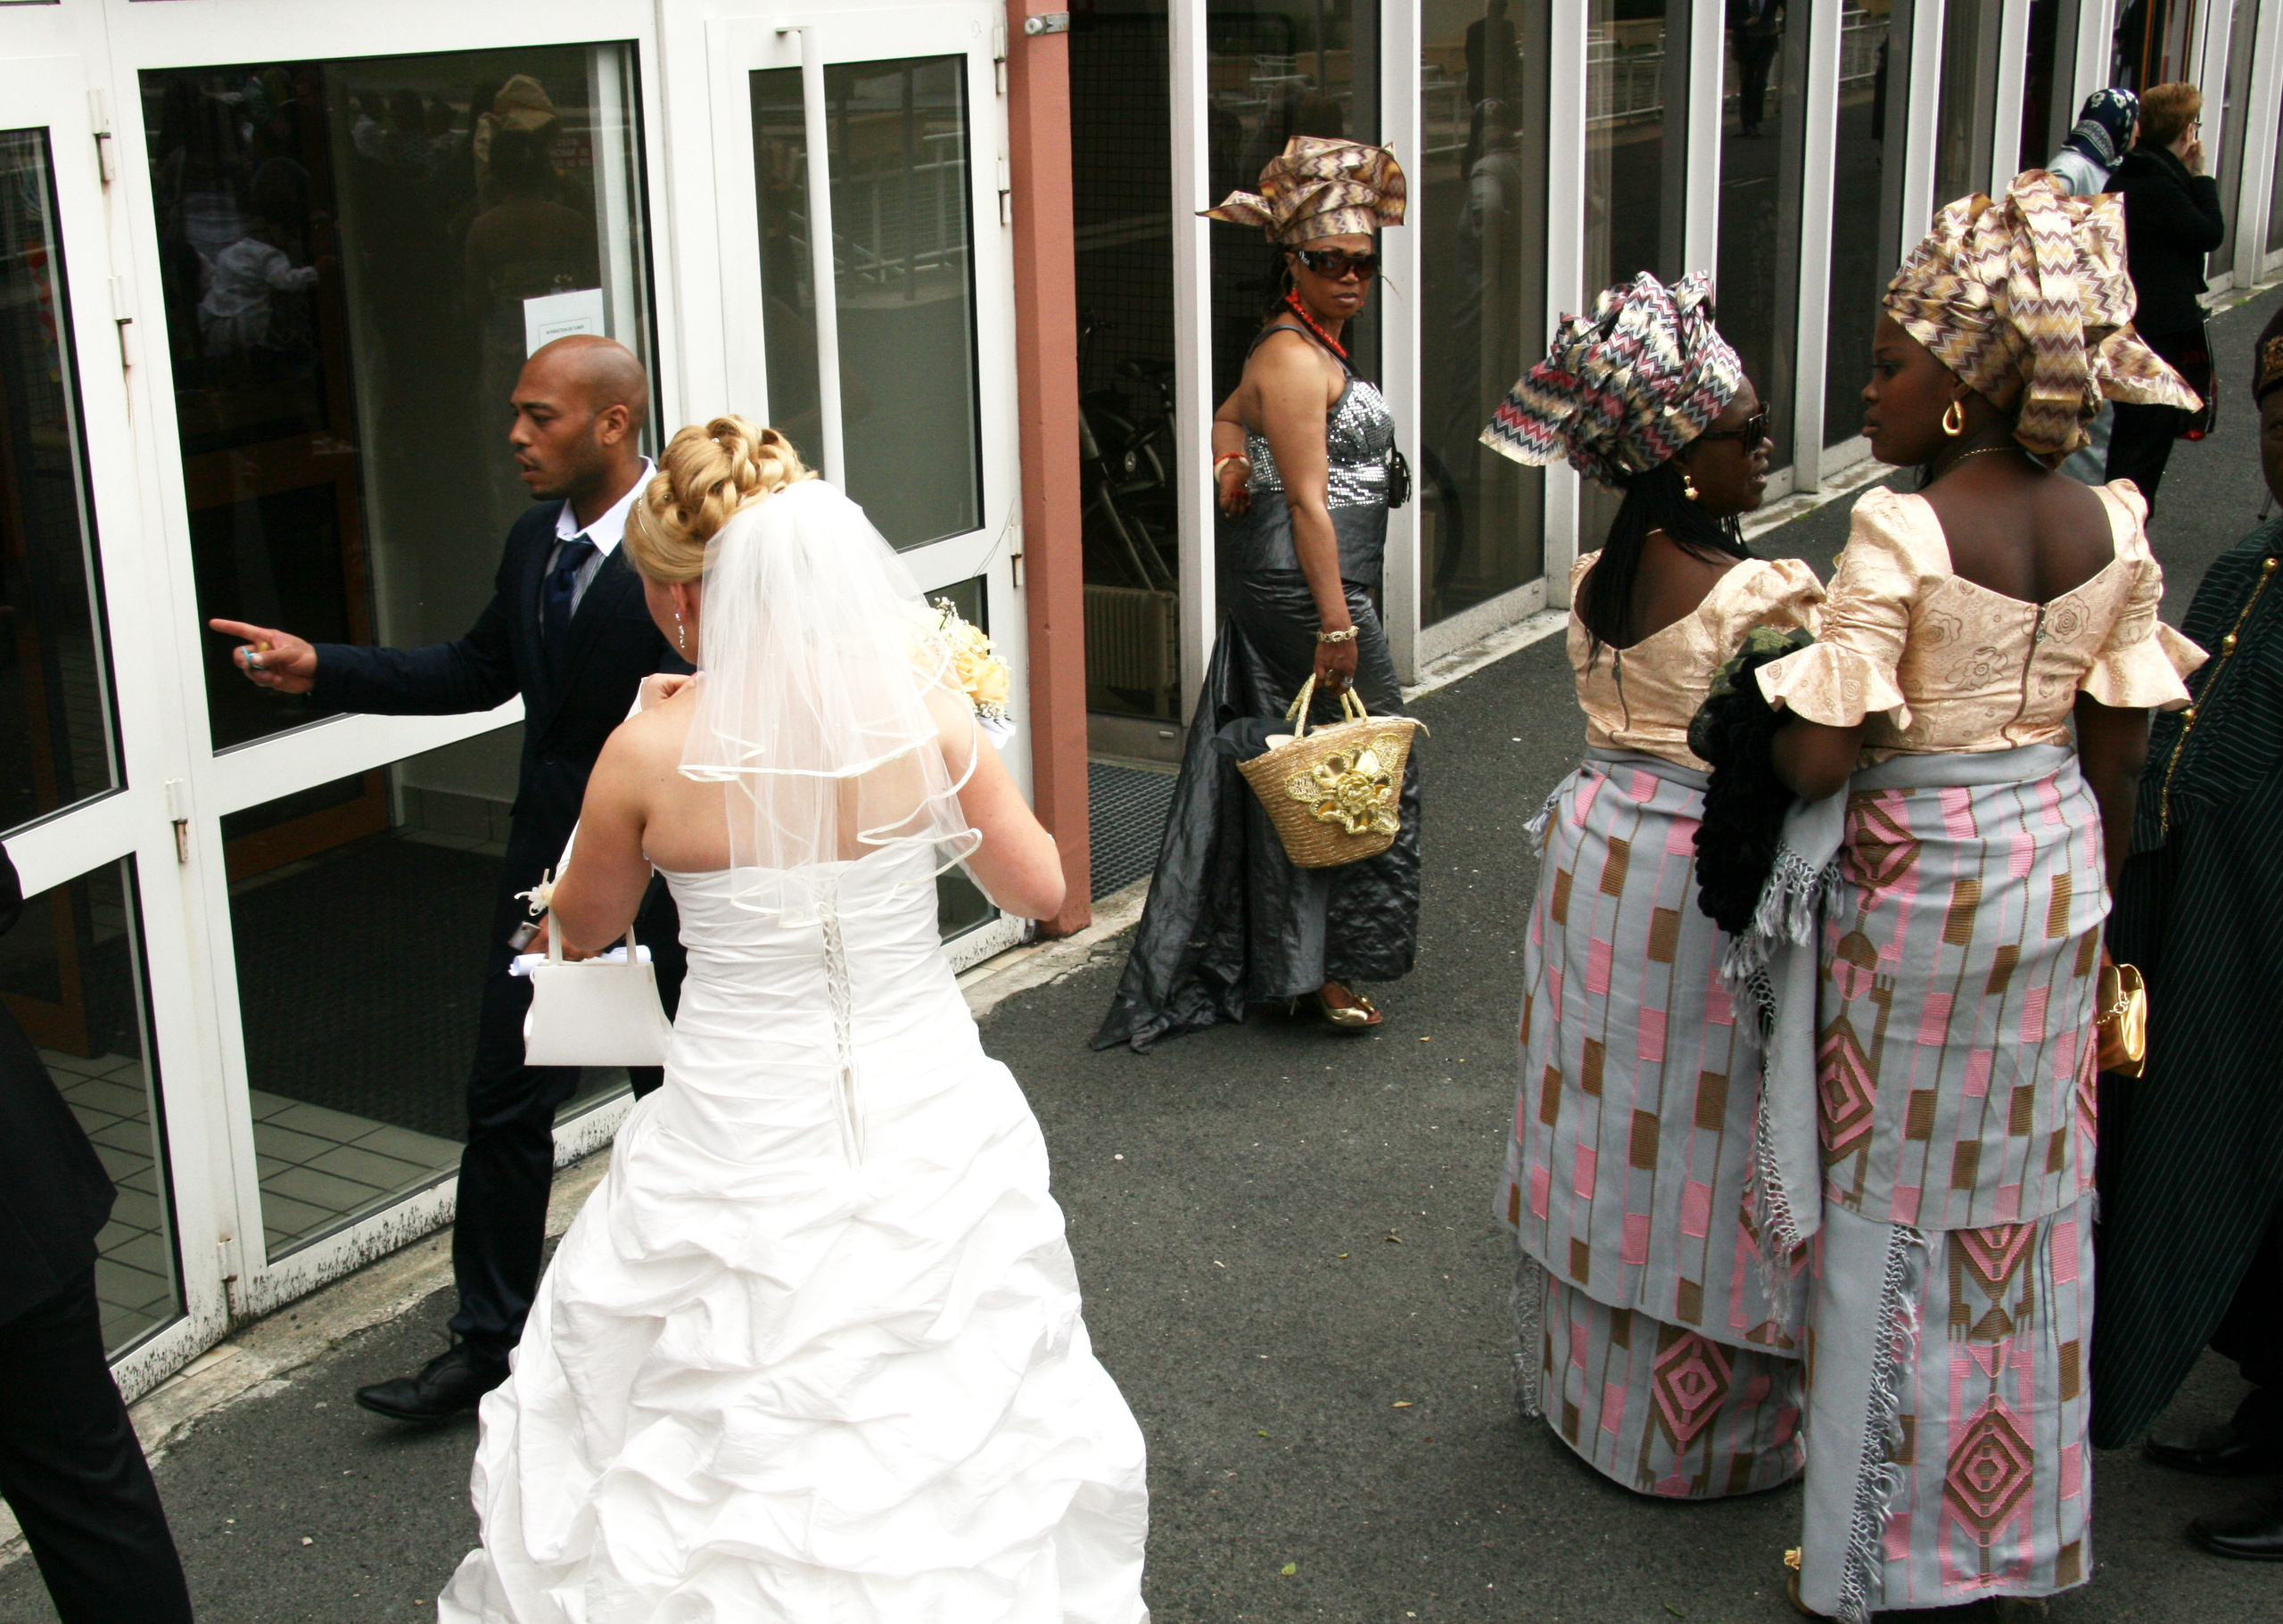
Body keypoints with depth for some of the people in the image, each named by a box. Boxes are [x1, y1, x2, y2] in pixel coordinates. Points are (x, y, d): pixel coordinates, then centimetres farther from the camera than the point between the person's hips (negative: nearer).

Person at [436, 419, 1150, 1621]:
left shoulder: (650, 755, -16)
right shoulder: (920, 707, -13)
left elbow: (584, 929, 3)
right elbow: (1039, 887, -1)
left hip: (742, 1151, -2)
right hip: (927, 1128, 2)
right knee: (946, 1427, 22)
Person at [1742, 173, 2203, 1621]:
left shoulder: (1901, 533, -21)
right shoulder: (2113, 531, -3)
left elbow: (1816, 756, -23)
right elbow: (2119, 751, 5)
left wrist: (1773, 674, -3)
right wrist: (2092, 899, 17)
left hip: (1915, 880, -5)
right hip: (2056, 868, 6)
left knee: (1896, 1213, 8)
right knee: (2032, 1205, 17)